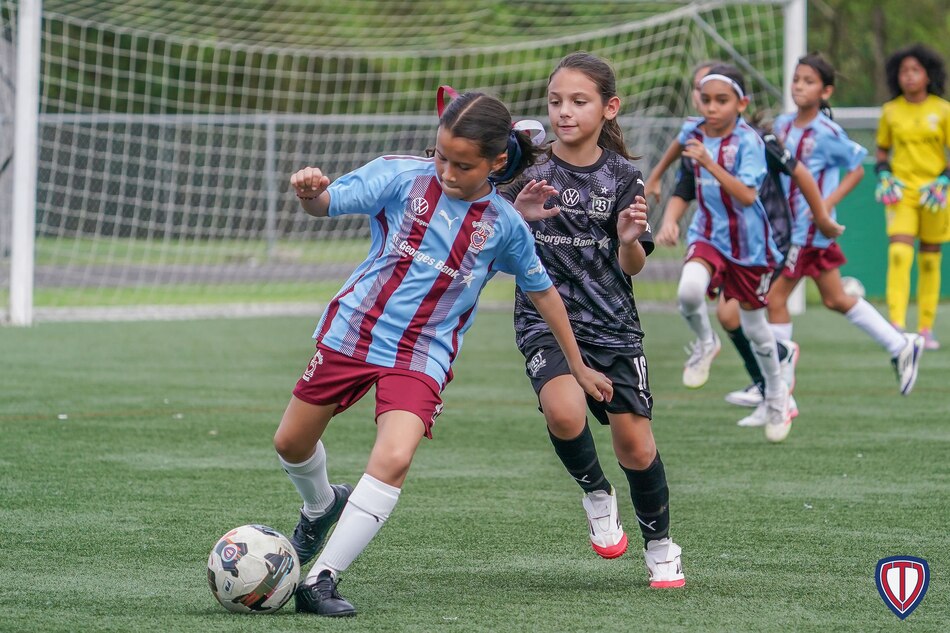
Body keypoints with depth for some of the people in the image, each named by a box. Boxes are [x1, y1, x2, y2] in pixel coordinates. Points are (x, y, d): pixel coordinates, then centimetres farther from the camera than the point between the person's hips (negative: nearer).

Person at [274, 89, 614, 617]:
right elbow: (329, 202, -18)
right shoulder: (402, 176, -9)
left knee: (394, 459, -24)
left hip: (422, 355, -1)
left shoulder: (505, 225, -5)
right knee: (292, 444, 14)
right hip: (352, 332, 1)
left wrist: (579, 367, 16)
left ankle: (321, 581, -18)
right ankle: (321, 505, 50)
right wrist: (310, 192, -43)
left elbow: (542, 291, 10)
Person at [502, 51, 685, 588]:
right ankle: (596, 493, 3)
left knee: (635, 444, -2)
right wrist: (518, 217, -20)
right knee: (564, 414, -28)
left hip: (612, 323, 1)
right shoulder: (530, 172, -1)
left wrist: (629, 239, -23)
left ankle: (661, 545, 23)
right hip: (546, 319, -1)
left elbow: (632, 267, -1)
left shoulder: (622, 176, 0)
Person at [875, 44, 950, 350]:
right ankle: (897, 324, -22)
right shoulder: (890, 111, 4)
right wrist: (883, 175, -1)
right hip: (901, 192, 0)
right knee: (899, 253, -17)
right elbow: (882, 150, 15)